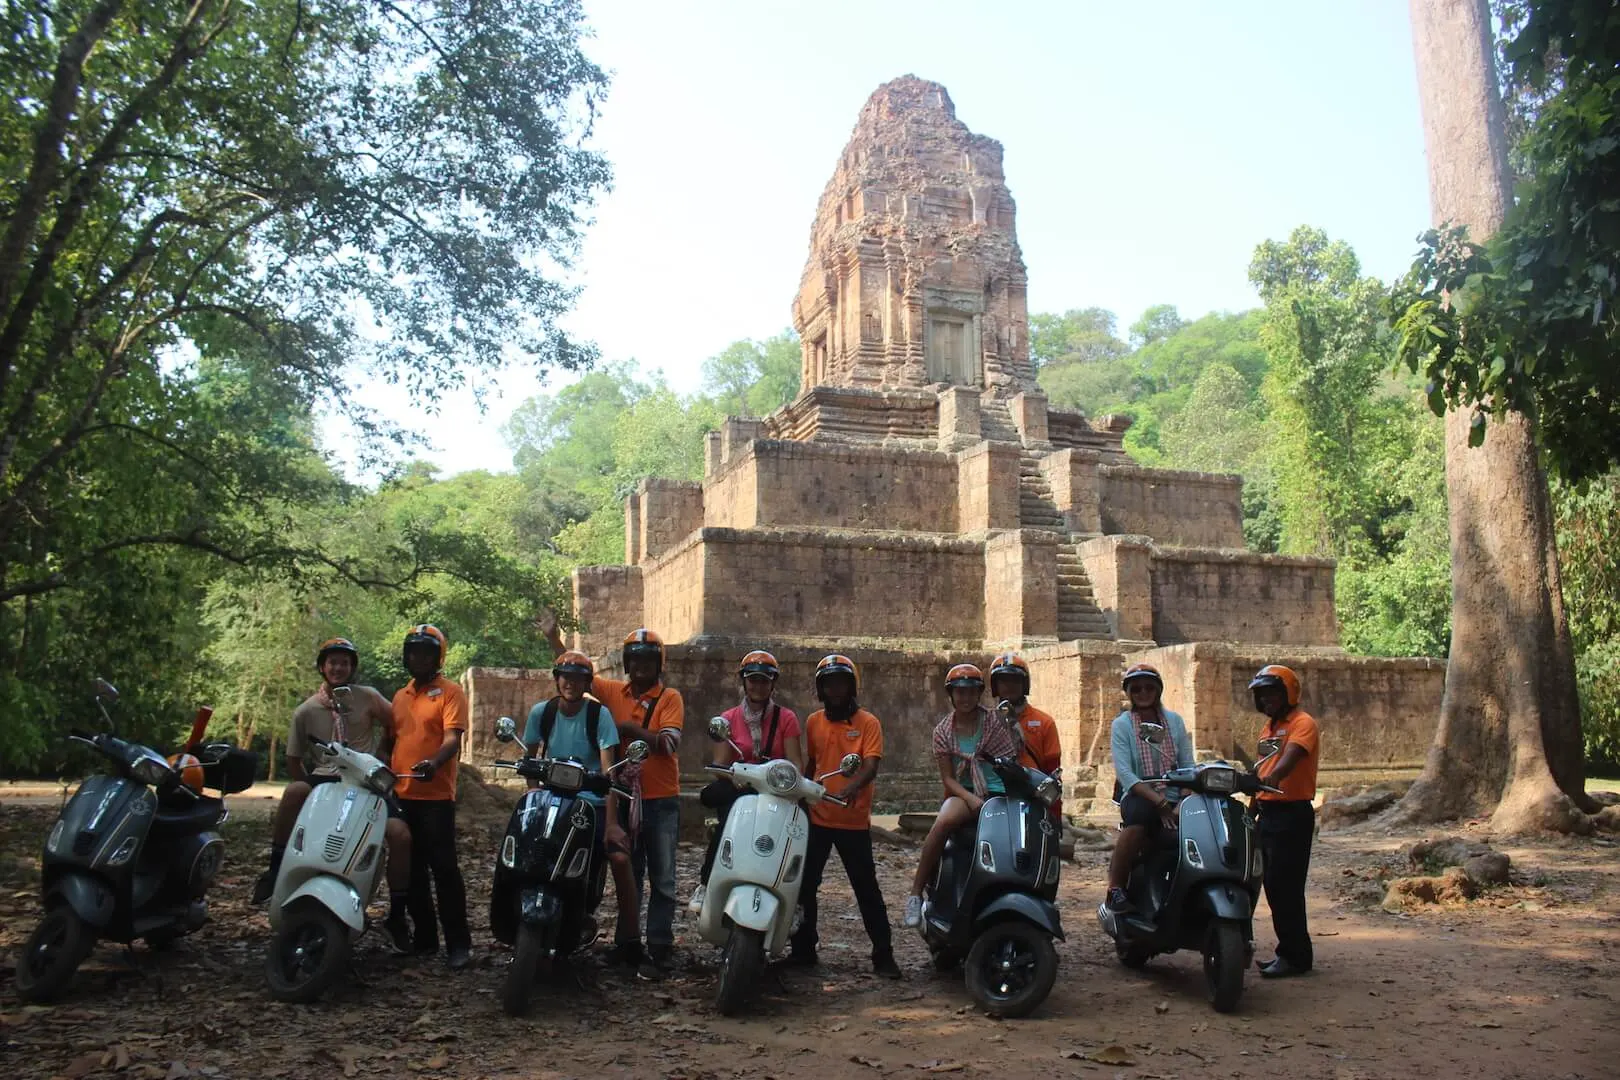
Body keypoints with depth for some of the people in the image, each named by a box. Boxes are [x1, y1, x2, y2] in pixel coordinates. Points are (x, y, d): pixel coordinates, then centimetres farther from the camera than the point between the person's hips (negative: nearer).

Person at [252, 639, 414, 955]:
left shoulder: (368, 698, 2)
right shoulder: (305, 711, 4)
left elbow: (395, 726, 15)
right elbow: (293, 759, 11)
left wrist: (382, 755, 8)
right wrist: (311, 791, 3)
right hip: (327, 778, 0)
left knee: (401, 836, -22)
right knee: (295, 791, -37)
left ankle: (396, 917, -5)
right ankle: (276, 867, -19)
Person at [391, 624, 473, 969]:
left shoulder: (449, 692, -2)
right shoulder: (400, 696, 18)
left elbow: (453, 736, -14)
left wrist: (434, 762, -32)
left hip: (436, 794, -7)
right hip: (402, 794, 7)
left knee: (444, 868, -8)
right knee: (412, 870, 12)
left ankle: (458, 943, -2)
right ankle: (424, 939, 22)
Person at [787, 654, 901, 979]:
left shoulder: (868, 723, -4)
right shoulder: (813, 722, 9)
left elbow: (871, 765, -16)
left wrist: (852, 787, -35)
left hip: (854, 820, -4)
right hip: (817, 817, 4)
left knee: (867, 888, 0)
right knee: (804, 885, 9)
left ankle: (883, 954, 9)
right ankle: (803, 948, 22)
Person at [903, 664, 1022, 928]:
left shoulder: (994, 723, 2)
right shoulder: (943, 730, 5)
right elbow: (947, 777, 2)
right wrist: (971, 798, -16)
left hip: (998, 793, 0)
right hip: (963, 793, 0)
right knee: (943, 822, -32)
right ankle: (916, 893, -27)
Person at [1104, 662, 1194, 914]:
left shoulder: (1174, 721, 13)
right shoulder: (1121, 725, 3)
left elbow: (1188, 766, 6)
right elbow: (1124, 773, -10)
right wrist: (1159, 801, -21)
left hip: (1174, 799, 3)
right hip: (1138, 797, -3)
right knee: (1140, 819, -37)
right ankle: (1115, 888, -25)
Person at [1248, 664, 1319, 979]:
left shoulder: (1302, 723, -9)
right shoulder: (1270, 726, 19)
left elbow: (1292, 754, -29)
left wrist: (1276, 774, -47)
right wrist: (1253, 810, 20)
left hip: (1292, 814, -9)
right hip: (1268, 812, 9)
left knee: (1285, 887, -7)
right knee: (1273, 886, 12)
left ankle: (1295, 956, 2)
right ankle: (1288, 951, 22)